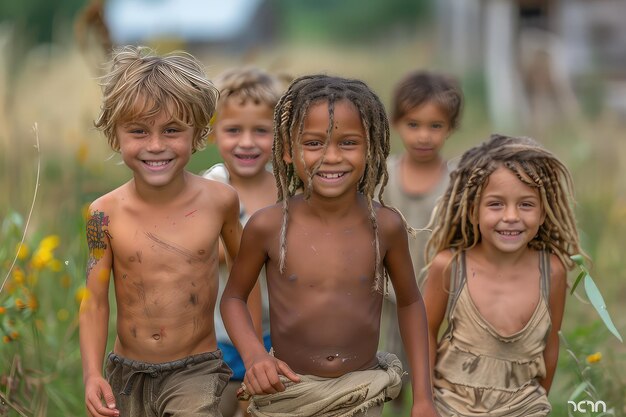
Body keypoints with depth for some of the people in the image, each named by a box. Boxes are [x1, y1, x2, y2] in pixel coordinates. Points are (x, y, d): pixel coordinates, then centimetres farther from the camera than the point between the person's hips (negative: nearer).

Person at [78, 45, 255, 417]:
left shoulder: (220, 200, -9)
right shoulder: (105, 214, -8)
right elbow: (95, 302, -2)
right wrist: (92, 375, -13)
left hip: (195, 371, -2)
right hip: (127, 373, 2)